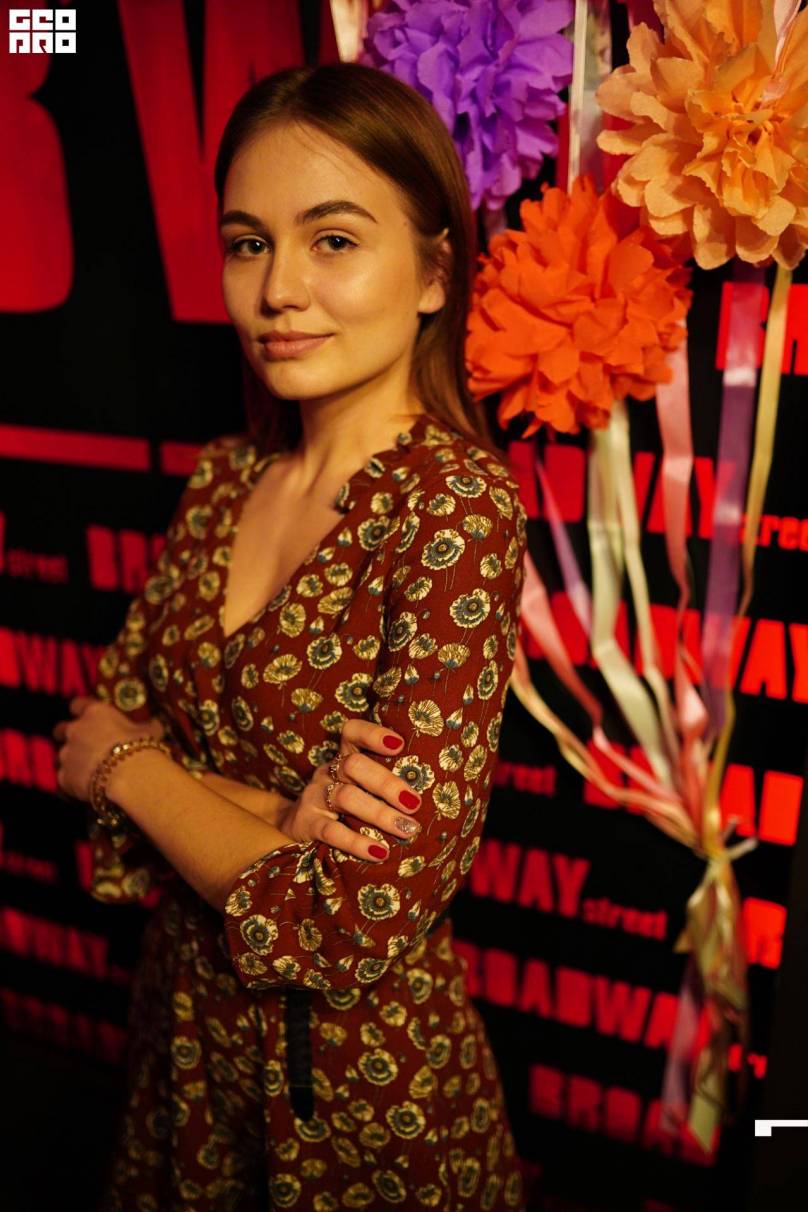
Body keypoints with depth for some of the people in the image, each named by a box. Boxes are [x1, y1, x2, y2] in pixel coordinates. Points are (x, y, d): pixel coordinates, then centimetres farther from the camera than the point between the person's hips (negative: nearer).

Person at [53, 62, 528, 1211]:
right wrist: (273, 814, -22)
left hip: (358, 1064, -5)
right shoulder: (224, 476, -4)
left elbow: (359, 928, -26)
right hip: (187, 1016, 6)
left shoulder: (460, 504, -23)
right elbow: (99, 732, -3)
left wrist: (128, 763, -14)